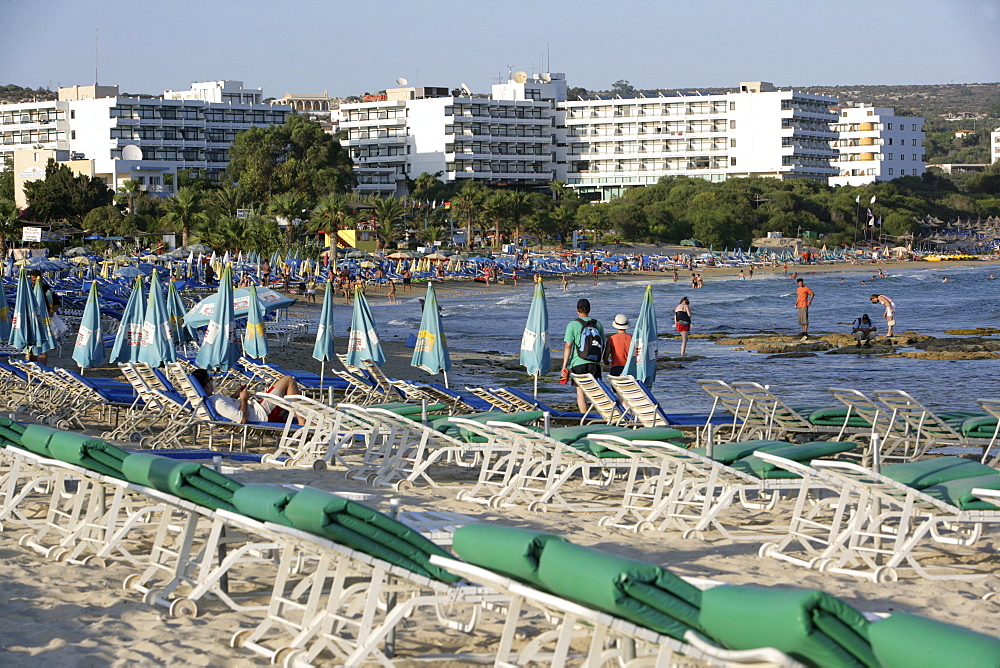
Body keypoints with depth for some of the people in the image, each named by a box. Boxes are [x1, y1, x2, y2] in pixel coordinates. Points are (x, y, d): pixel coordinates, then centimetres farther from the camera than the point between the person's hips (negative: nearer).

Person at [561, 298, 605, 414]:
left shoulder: (573, 325, -3)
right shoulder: (597, 324, 8)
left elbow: (568, 346, -6)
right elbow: (603, 345, 14)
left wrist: (564, 365, -3)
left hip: (578, 363, -3)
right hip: (595, 363, 3)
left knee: (580, 391, 3)